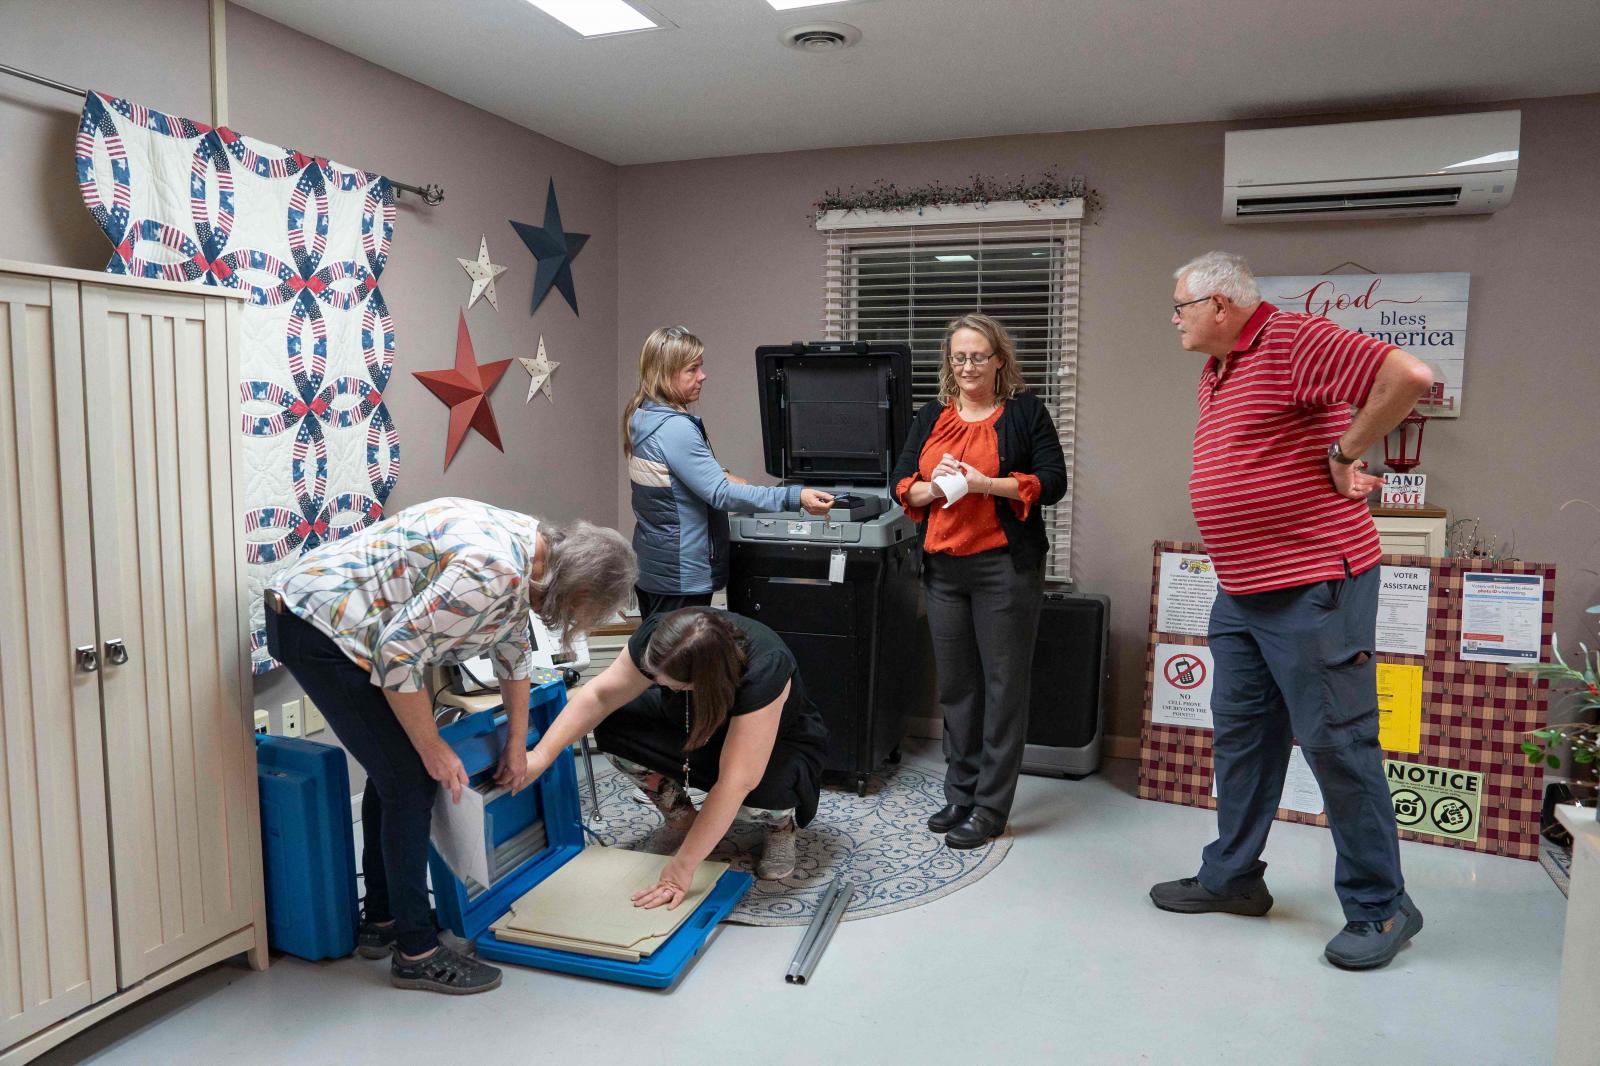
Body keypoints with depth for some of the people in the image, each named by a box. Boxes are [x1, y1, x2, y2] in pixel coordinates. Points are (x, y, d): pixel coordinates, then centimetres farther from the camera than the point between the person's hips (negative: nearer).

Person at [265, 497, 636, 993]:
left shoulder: (525, 548, 5)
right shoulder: (494, 568, -26)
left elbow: (513, 652, 20)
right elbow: (399, 653, -26)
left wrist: (517, 743, 28)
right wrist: (433, 748, -13)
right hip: (319, 629, -10)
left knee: (396, 769, 17)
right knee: (410, 779, -6)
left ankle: (381, 920, 31)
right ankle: (416, 951, 5)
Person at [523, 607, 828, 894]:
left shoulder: (764, 671, -41)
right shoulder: (660, 638, -28)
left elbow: (736, 782, -42)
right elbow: (599, 696, -21)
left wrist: (681, 869, -41)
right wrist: (542, 755, -31)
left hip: (777, 744, -4)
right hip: (697, 731, 5)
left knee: (763, 789, -40)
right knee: (614, 724, -20)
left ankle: (782, 824, -3)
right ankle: (681, 818, 2)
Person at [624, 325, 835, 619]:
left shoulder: (642, 416, 6)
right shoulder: (673, 429, -24)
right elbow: (720, 494, -28)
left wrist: (716, 474, 11)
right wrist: (794, 497, -31)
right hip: (680, 573, -10)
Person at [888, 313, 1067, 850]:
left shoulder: (1024, 411, 2)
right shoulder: (931, 417, 14)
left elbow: (1053, 481, -5)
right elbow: (901, 482, 10)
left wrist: (985, 484, -16)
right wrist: (933, 489, -11)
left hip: (1005, 567, -4)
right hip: (943, 568, 5)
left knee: (1004, 684, 0)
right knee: (955, 684, 11)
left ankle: (990, 807, 9)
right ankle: (959, 795, 24)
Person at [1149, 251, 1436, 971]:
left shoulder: (1291, 341, -14)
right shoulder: (1214, 373, 15)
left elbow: (1408, 376, -26)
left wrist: (1344, 454, -14)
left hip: (1313, 588, -9)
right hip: (1239, 591, 10)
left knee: (1337, 743, 0)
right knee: (1241, 734, 15)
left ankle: (1379, 907, 16)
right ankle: (1233, 876, 28)